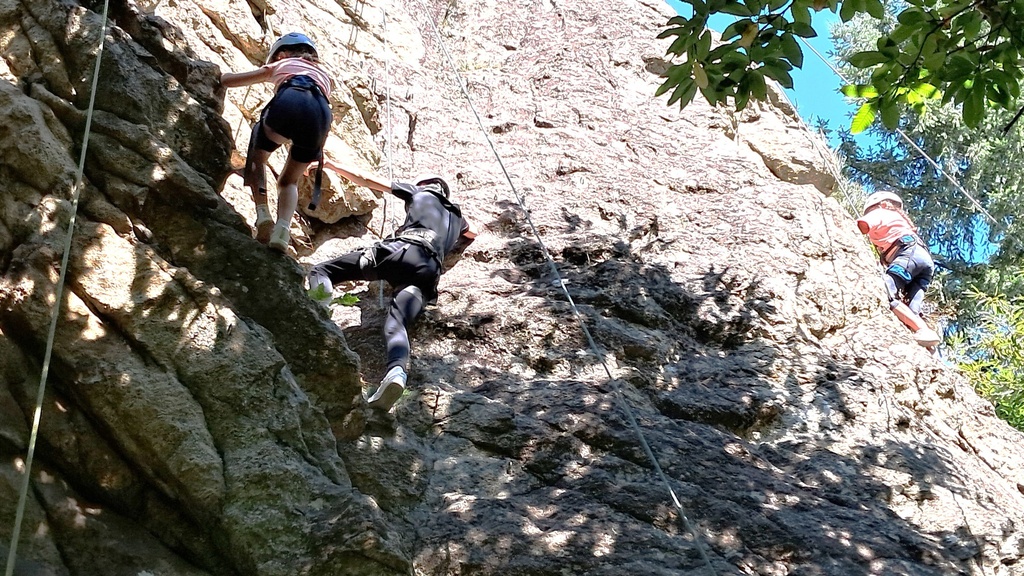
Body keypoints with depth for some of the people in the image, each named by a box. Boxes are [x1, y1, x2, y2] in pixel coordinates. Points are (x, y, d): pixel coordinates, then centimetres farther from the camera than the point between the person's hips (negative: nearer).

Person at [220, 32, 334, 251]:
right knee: (289, 180, 23)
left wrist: (221, 74, 61)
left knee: (257, 156, 28)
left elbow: (227, 80, 39)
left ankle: (263, 214, 6)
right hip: (321, 113, 2)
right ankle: (282, 228, -4)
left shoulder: (280, 66, 35)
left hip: (289, 102, -2)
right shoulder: (324, 75, 42)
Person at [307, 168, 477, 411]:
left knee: (321, 270, 2)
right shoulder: (456, 216, 39)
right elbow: (472, 233, 64)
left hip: (398, 252, -3)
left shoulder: (420, 192, 30)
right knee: (397, 323, -20)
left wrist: (329, 165, 45)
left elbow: (367, 181, 34)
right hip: (428, 270, 3)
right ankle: (397, 371, -55)